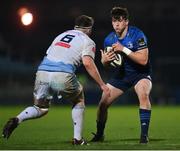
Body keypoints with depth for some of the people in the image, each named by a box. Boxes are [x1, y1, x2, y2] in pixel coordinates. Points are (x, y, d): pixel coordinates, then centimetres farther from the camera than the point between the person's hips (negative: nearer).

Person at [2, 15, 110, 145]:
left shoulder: (61, 35, 30)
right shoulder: (87, 41, 12)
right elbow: (88, 63, -5)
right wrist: (102, 84, -1)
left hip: (42, 71, 4)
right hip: (63, 75, -4)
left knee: (40, 109, 21)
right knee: (79, 101, 24)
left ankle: (17, 120, -8)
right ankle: (78, 139, 19)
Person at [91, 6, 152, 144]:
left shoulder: (137, 35, -21)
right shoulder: (109, 40, -7)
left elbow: (143, 60, -28)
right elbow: (105, 64, 5)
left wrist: (124, 49, -34)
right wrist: (105, 59, -20)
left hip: (140, 73, -4)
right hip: (120, 74, 4)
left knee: (144, 95, -34)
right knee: (103, 104, -2)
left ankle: (144, 134, -26)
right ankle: (99, 135, 23)